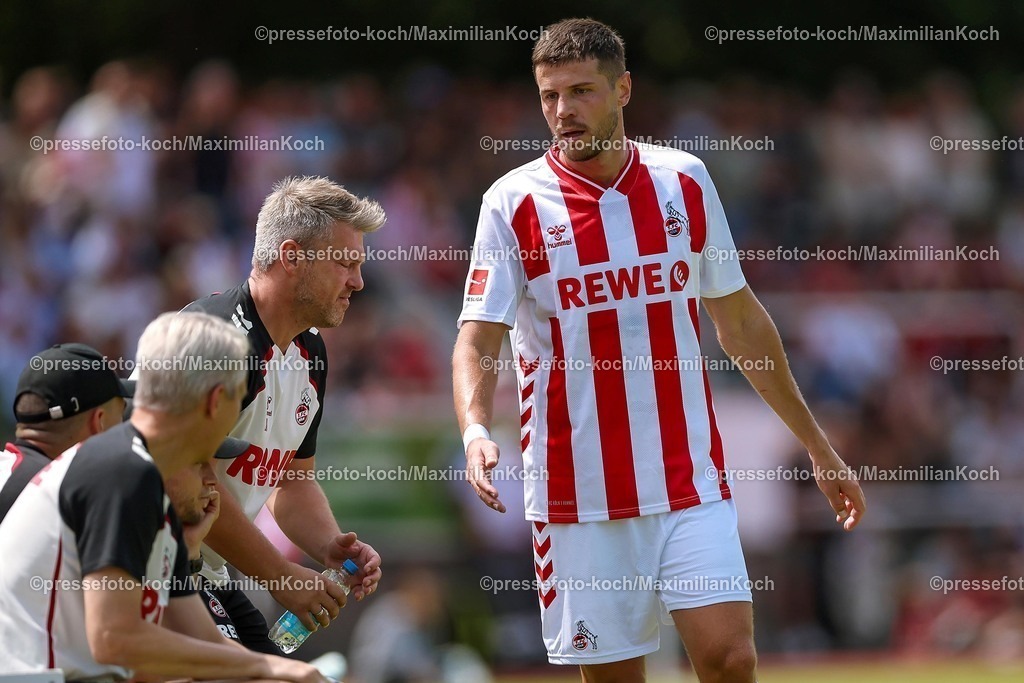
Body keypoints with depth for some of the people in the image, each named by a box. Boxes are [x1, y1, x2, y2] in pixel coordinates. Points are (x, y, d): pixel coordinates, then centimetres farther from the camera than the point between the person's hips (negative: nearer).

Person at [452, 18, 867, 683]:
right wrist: (476, 432, -29)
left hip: (692, 482, 2)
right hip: (579, 496, -1)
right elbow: (478, 341, -8)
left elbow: (739, 320, 14)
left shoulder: (684, 181, 5)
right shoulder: (514, 204, -2)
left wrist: (819, 448, 16)